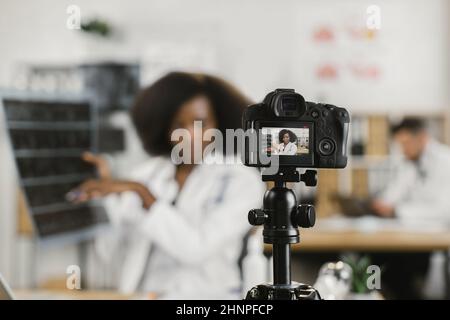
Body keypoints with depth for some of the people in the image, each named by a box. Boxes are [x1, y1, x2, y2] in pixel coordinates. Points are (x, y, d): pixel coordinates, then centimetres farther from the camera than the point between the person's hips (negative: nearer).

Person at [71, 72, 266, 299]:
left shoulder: (243, 180, -2)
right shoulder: (145, 174, 10)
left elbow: (196, 248, -15)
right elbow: (112, 253, 7)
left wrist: (141, 192, -17)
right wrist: (107, 193, -5)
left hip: (200, 296, -3)